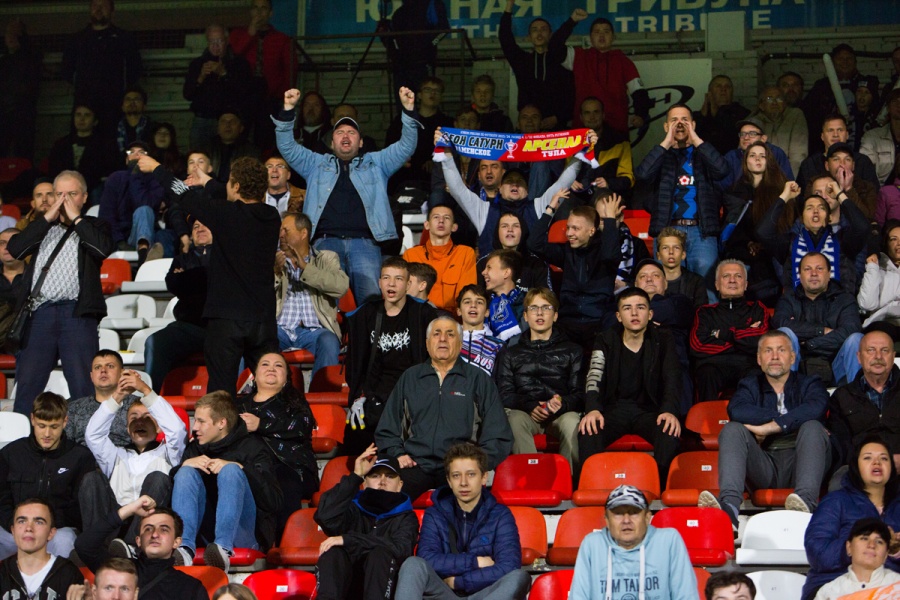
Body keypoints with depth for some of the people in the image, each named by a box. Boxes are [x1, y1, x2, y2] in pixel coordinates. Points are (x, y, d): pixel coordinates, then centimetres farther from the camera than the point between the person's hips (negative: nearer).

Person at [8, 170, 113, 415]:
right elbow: (15, 248, 4)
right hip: (40, 312, 3)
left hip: (76, 314, -3)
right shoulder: (41, 228, 22)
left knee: (83, 384, -6)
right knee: (27, 382, 2)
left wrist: (76, 218, 0)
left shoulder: (94, 226, 14)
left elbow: (104, 248, -8)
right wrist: (47, 218, 3)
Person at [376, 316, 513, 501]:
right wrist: (396, 454, 5)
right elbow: (386, 429, 23)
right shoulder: (409, 378, 22)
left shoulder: (478, 379, 16)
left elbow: (498, 434, 12)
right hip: (416, 464, 2)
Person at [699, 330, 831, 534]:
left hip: (797, 463, -1)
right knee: (732, 429, -20)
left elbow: (815, 409, -10)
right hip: (763, 467, 1)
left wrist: (769, 427, -13)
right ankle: (729, 505, -45)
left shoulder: (809, 384, 18)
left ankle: (806, 501, -50)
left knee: (812, 427, -26)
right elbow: (736, 411, -5)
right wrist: (787, 419, -7)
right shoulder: (750, 385, 22)